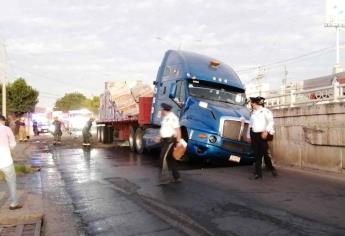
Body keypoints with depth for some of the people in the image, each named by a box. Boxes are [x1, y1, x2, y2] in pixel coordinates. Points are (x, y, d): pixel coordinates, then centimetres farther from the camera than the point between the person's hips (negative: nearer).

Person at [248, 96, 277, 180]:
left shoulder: (265, 111, -4)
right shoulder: (253, 113, 17)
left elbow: (271, 122, -11)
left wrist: (266, 131, -22)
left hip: (262, 135, -6)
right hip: (254, 135, 6)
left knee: (264, 153, -5)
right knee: (257, 154, 4)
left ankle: (271, 168, 19)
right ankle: (258, 173, 8)